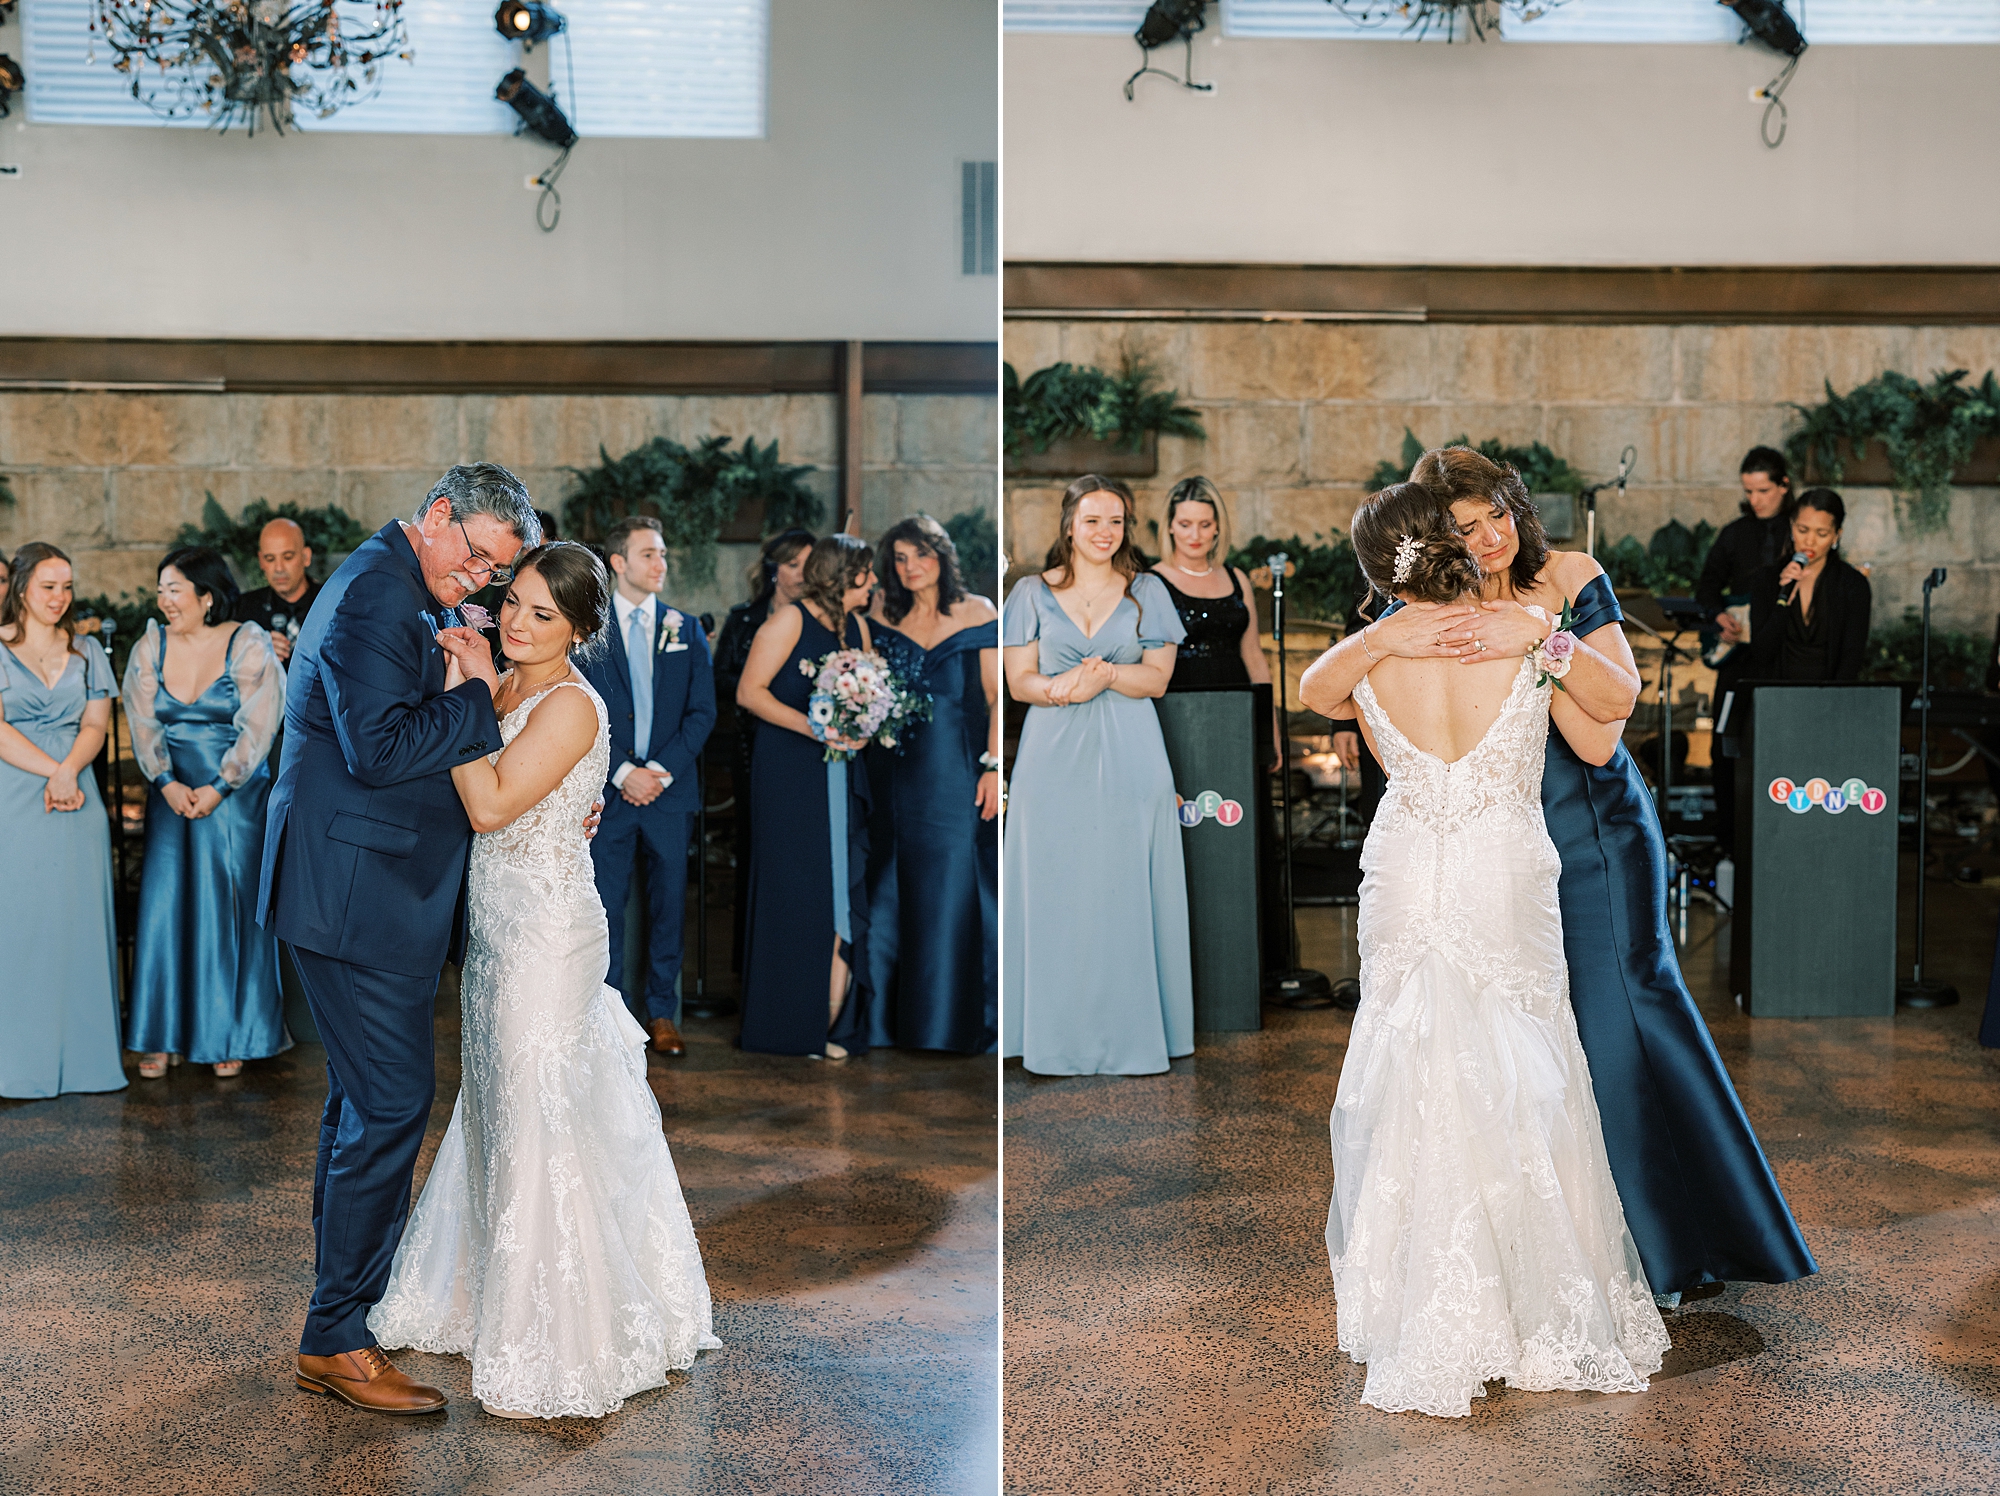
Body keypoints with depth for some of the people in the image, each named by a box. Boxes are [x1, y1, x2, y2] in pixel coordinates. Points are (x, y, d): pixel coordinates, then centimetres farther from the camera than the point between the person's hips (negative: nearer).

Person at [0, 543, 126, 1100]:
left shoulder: (87, 652, 13)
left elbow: (96, 723, 6)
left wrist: (68, 772, -12)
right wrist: (50, 772, -14)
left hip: (76, 800, 3)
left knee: (79, 921, 1)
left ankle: (86, 1049, 6)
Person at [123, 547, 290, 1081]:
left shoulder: (249, 647, -6)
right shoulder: (151, 647, 6)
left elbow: (258, 727, -9)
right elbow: (142, 722, 3)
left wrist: (218, 789, -14)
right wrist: (167, 784, -9)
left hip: (236, 796, -3)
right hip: (172, 794, 3)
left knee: (232, 907, -1)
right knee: (164, 905, 0)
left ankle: (232, 1036, 9)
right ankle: (159, 1036, 7)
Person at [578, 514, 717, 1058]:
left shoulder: (686, 631, 9)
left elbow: (702, 711, 4)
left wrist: (662, 769, -8)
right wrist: (622, 772, -11)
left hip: (670, 788, 2)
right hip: (608, 789, -2)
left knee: (669, 905, 6)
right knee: (606, 906, 0)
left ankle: (661, 1012, 17)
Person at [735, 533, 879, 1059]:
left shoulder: (857, 626, 13)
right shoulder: (789, 621, -6)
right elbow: (749, 691, -9)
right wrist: (813, 727, -19)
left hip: (843, 774, 6)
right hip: (789, 775, -6)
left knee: (843, 892, 0)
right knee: (794, 894, -3)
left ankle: (828, 1024, 4)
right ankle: (788, 1029, 5)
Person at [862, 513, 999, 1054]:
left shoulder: (977, 615, -1)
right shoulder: (882, 611, 7)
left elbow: (998, 697, -2)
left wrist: (994, 765, -9)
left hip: (955, 776, -3)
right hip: (894, 775, 3)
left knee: (951, 896, 0)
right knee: (891, 895, 5)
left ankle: (954, 1026, 9)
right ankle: (889, 1023, 15)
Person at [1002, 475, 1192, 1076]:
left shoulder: (1147, 591, 8)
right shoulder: (1033, 593, 7)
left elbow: (1158, 676, 3)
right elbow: (1019, 681, 2)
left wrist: (1104, 675, -16)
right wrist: (1065, 687, -18)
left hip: (1129, 760, 0)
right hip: (1054, 757, 0)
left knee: (1127, 889, -1)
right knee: (1056, 891, -1)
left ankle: (1131, 1031, 8)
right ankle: (1058, 1035, 6)